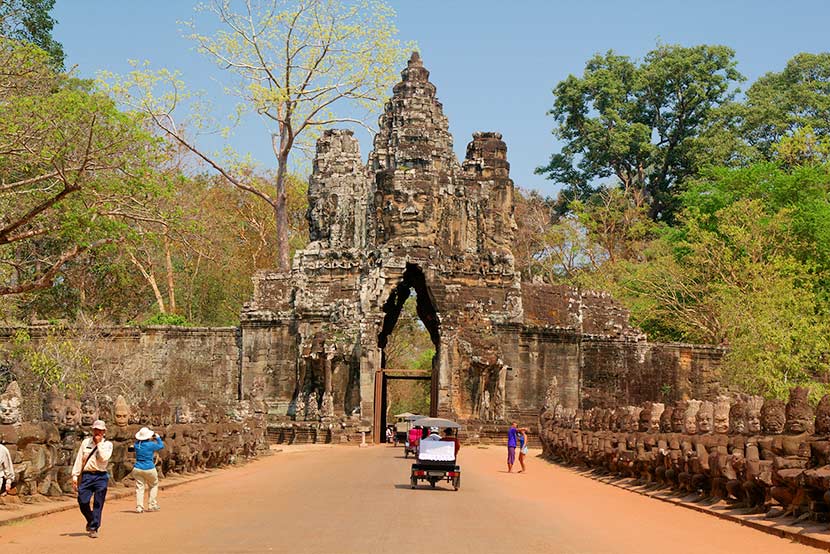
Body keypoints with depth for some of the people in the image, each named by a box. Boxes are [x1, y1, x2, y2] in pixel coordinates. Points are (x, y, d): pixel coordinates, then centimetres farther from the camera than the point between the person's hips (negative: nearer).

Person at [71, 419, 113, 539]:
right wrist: (75, 475, 5)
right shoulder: (85, 442, 11)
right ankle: (90, 520, 23)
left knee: (98, 504, -3)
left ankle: (94, 528, 5)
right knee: (82, 501, -5)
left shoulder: (107, 444, 5)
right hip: (87, 475, 2)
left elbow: (104, 458, -13)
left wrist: (99, 444, -8)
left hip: (101, 476, -2)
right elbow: (79, 460, 11)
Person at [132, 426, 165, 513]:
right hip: (149, 469, -3)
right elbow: (161, 446, 7)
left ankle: (139, 507, -4)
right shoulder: (151, 445, -10)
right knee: (154, 486, 17)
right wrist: (158, 438, 23)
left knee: (139, 487, 4)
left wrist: (151, 440, 27)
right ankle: (152, 505, 15)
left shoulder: (136, 444, 2)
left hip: (137, 469, 3)